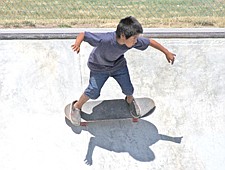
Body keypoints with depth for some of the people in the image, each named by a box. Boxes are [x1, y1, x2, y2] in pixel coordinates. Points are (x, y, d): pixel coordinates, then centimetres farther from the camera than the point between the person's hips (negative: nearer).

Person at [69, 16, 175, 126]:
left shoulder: (135, 41, -29)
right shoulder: (105, 39, -42)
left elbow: (151, 42, -12)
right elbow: (83, 34, -37)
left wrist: (167, 53, -2)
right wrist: (77, 44, -59)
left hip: (118, 65, 4)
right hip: (99, 67, -4)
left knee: (128, 89, 4)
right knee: (93, 92, -9)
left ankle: (130, 100, 42)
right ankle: (77, 106, 21)